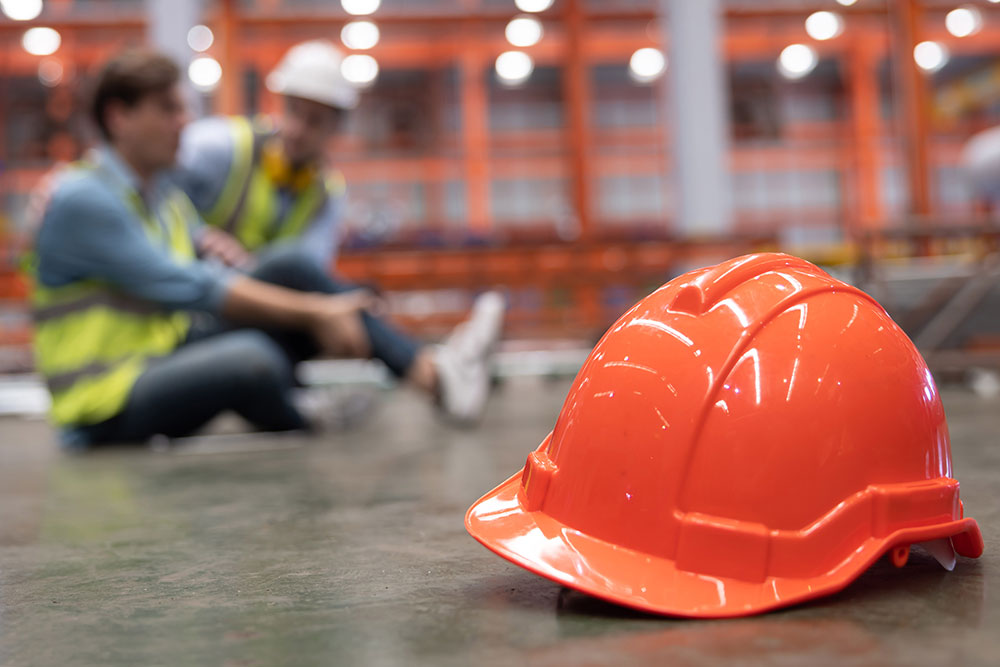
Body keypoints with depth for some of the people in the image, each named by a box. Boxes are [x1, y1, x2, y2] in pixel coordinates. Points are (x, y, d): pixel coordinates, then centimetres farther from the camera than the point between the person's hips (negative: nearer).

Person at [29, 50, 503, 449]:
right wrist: (312, 312, -22)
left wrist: (321, 310, -7)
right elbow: (188, 289, -20)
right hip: (107, 408, -8)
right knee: (251, 360, -37)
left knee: (290, 268, -9)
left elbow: (211, 280, 7)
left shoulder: (168, 198, 14)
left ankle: (428, 372, -15)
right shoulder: (81, 199, -14)